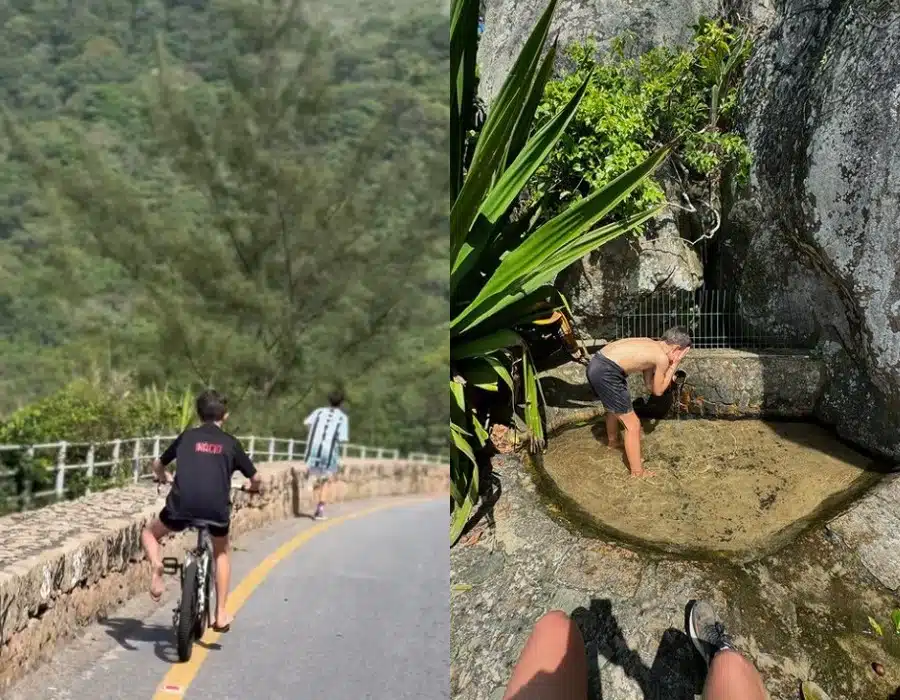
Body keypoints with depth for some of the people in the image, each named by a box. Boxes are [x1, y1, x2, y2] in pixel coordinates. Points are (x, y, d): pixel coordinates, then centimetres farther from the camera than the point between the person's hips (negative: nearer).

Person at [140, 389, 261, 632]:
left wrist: (165, 478, 49)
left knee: (149, 533, 29)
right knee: (222, 552, 29)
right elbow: (255, 477, 15)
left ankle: (156, 565, -3)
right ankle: (221, 614, 21)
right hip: (217, 509, 0)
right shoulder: (230, 443, 14)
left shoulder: (187, 436, 17)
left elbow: (157, 465, 27)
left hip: (182, 505, 0)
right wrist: (253, 488, 38)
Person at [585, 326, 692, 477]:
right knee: (633, 425, 3)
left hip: (596, 364, 10)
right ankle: (638, 472, 12)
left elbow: (649, 385, 26)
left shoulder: (651, 346, 19)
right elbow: (657, 391, 9)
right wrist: (674, 365, 11)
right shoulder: (662, 358, -6)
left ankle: (613, 441, 64)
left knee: (613, 407, 38)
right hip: (606, 373, -10)